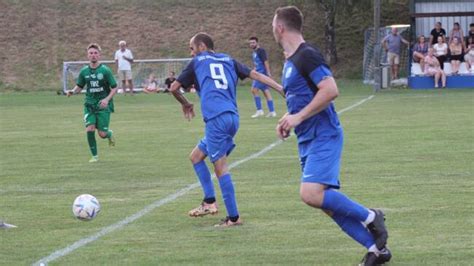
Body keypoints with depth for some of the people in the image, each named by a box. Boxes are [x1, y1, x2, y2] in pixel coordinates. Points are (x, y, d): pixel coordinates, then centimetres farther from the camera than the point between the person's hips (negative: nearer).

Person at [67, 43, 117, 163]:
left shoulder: (105, 70, -7)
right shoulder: (84, 71, 3)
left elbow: (114, 88, -4)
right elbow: (79, 86, 14)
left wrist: (107, 99, -19)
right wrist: (73, 91, -8)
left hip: (103, 105, -3)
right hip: (89, 105, 3)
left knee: (102, 134, -7)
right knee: (89, 129, -15)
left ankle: (110, 134, 32)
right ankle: (95, 156, 2)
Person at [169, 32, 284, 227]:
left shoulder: (198, 62, 14)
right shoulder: (228, 61, 25)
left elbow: (174, 88, 19)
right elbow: (256, 75, 17)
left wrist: (185, 104, 37)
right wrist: (282, 89, 14)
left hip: (216, 118, -6)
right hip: (232, 118, 6)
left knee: (220, 167, -6)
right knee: (196, 156, 20)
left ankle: (233, 217, -11)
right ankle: (209, 202, 14)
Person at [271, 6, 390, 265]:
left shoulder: (307, 56, -13)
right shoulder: (290, 60, 17)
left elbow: (330, 90, -23)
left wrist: (298, 117, -20)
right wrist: (288, 118, 13)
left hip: (323, 137, -10)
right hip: (308, 141, 10)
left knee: (311, 194, -24)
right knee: (328, 201, 5)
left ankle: (370, 217, -6)